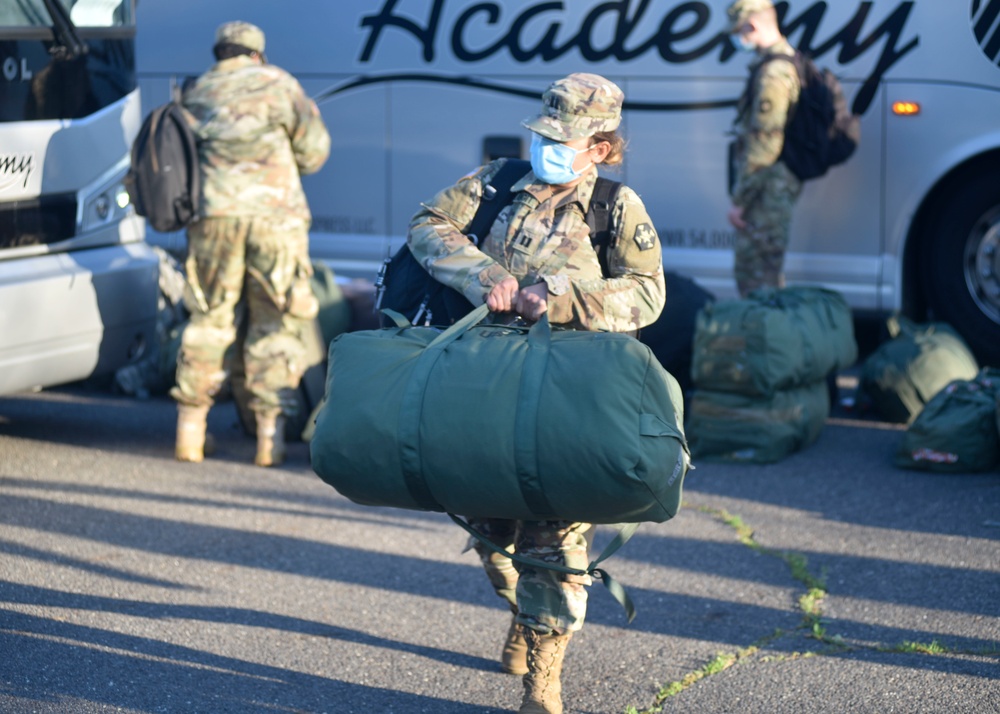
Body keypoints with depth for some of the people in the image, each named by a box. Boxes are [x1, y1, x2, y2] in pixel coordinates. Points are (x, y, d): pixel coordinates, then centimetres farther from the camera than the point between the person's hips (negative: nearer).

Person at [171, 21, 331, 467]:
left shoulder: (194, 94, 17)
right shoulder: (278, 84, 8)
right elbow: (313, 152, 10)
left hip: (212, 214, 2)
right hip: (274, 213, -2)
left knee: (208, 319, 12)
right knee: (274, 323, 4)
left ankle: (190, 429, 10)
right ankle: (270, 433, 0)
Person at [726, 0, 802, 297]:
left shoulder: (773, 73, -20)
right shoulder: (789, 63, 14)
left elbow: (764, 143, -23)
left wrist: (740, 199, -18)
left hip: (768, 188, -10)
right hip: (777, 185, 10)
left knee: (758, 276, -6)